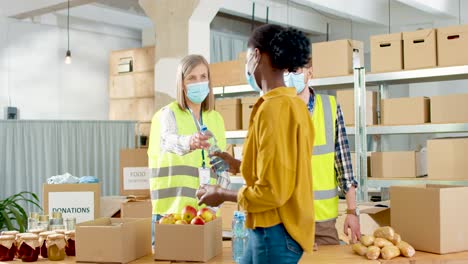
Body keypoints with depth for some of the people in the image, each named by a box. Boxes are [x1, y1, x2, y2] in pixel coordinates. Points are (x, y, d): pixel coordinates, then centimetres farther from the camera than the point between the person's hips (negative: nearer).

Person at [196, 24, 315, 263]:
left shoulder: (274, 108, -21)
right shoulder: (292, 102, 9)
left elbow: (272, 191, -22)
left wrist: (222, 195, -8)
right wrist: (239, 164, 21)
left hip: (275, 231, -9)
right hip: (273, 227, 9)